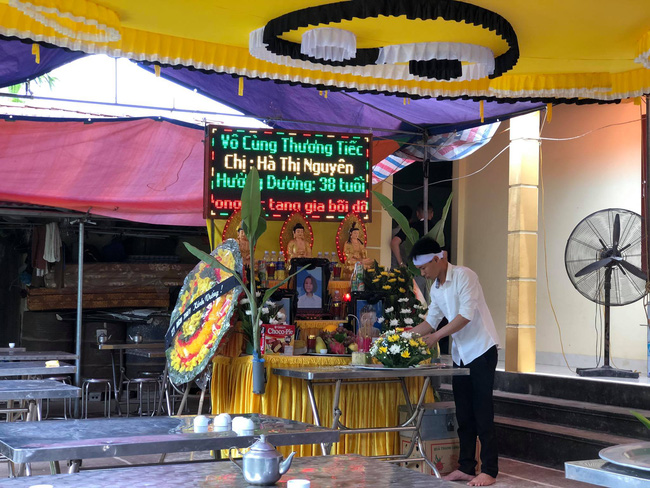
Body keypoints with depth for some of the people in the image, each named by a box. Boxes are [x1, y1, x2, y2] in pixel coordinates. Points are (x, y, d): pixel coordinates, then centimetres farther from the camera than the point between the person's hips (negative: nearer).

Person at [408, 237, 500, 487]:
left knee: (482, 412, -6)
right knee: (463, 413, 9)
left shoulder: (464, 276, -15)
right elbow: (430, 321, 16)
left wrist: (437, 335, -20)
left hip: (481, 351, -8)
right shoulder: (436, 288, 10)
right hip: (460, 354, 8)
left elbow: (466, 315, -21)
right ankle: (466, 467, 16)